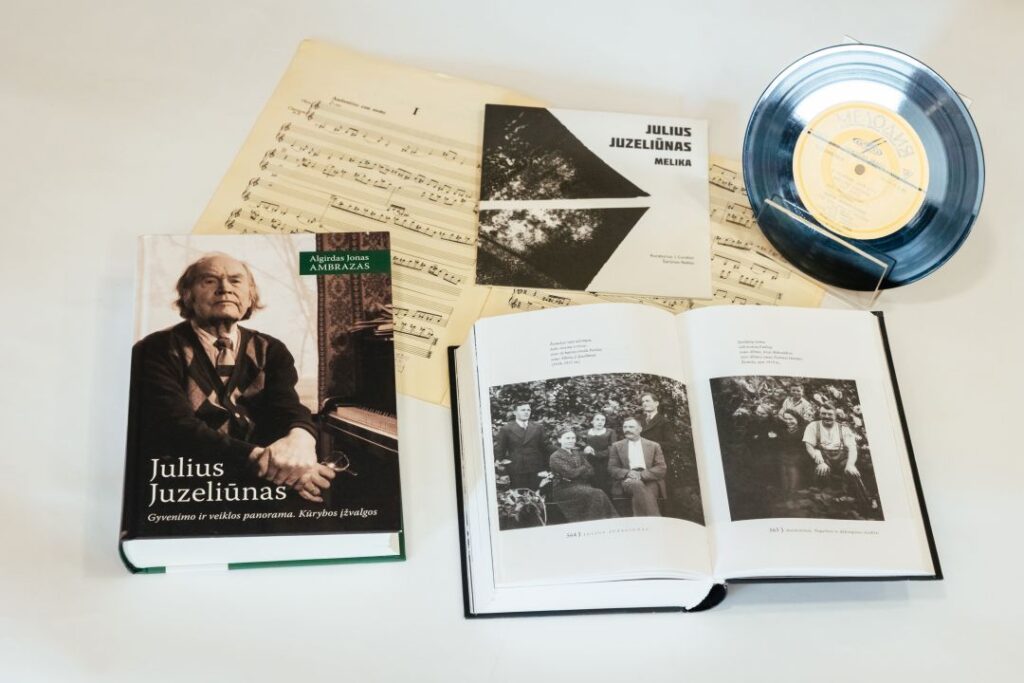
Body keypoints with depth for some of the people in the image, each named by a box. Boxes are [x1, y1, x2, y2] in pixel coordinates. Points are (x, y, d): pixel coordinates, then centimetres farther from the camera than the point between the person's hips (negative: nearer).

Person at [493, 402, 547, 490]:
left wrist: (545, 469, 8)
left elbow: (543, 449, 11)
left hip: (535, 472, 2)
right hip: (516, 472, -2)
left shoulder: (537, 428, 9)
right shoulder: (506, 429, 1)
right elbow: (499, 451, 2)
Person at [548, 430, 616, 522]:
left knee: (599, 494, -27)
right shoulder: (555, 457, -1)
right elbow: (570, 473, -13)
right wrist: (584, 468, 3)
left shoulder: (578, 454, 20)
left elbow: (591, 472, 10)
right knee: (596, 495, -29)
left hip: (582, 487, 6)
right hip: (564, 489, -6)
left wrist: (577, 473, -9)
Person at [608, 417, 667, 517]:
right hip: (627, 481, 0)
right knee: (637, 484, -38)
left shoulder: (654, 445, 18)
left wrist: (642, 475, -10)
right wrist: (627, 473, -11)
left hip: (649, 481, 0)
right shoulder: (617, 446, 20)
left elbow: (662, 468, 7)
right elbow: (612, 469, 12)